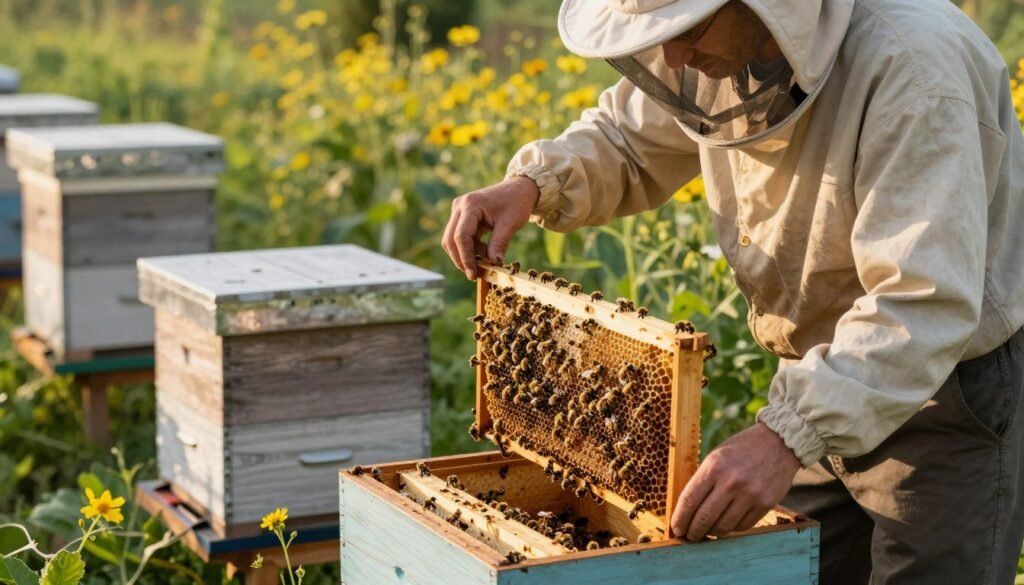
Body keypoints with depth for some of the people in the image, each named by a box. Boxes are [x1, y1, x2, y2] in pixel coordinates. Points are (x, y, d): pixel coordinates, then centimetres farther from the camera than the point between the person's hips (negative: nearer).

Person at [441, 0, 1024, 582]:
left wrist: (788, 436, -46)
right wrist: (531, 185, -10)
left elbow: (925, 303, -37)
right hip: (823, 387, 7)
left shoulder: (911, 64, -32)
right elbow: (627, 140, 9)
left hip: (952, 398, -7)